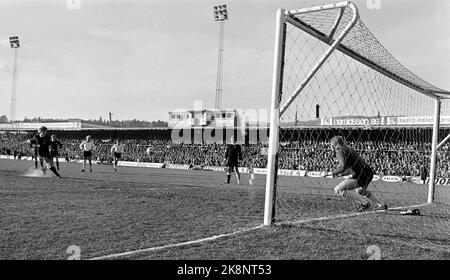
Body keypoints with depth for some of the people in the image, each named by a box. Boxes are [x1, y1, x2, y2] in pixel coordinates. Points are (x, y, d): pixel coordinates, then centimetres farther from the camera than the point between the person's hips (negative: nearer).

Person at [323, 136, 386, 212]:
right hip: (368, 173, 10)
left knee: (338, 190, -10)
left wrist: (329, 173, -12)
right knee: (359, 191, 37)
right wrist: (340, 174, 24)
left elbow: (343, 167, -22)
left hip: (361, 176, -10)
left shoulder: (340, 151, -8)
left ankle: (364, 202, -9)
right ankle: (381, 204, 38)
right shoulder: (348, 149, 20)